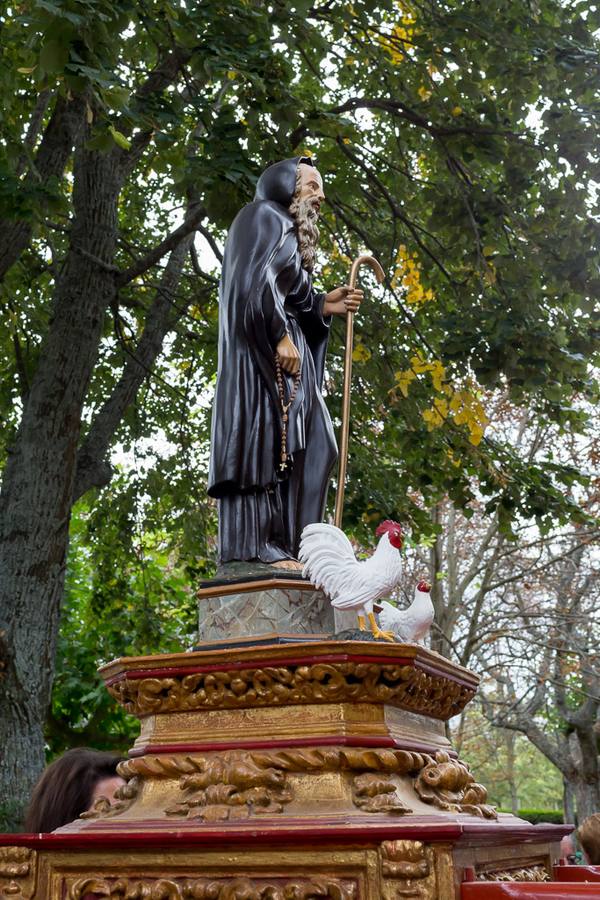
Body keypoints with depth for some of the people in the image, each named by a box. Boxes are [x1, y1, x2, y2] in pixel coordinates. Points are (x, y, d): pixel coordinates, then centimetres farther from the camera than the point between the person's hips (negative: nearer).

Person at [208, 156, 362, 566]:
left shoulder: (290, 232, 30)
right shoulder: (264, 215, 2)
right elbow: (257, 283, -14)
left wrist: (325, 305, 12)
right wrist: (280, 336, -21)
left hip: (284, 350, 10)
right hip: (260, 350, -10)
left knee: (309, 444, 2)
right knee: (263, 439, -17)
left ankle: (290, 546, -1)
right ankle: (256, 549, -21)